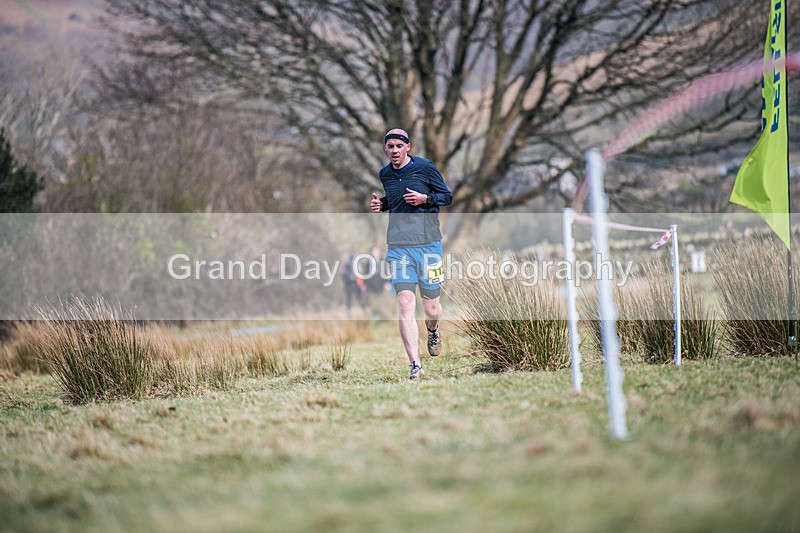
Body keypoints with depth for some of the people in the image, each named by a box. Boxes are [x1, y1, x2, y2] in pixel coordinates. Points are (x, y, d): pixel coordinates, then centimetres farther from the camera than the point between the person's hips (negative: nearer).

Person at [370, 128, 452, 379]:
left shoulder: (426, 168, -1)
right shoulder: (384, 174, 10)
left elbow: (447, 196, 6)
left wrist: (425, 198, -12)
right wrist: (381, 204, 7)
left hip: (428, 244, -2)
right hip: (398, 246, 2)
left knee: (431, 308, 5)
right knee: (405, 304, -13)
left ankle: (432, 330, 43)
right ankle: (414, 365, -13)